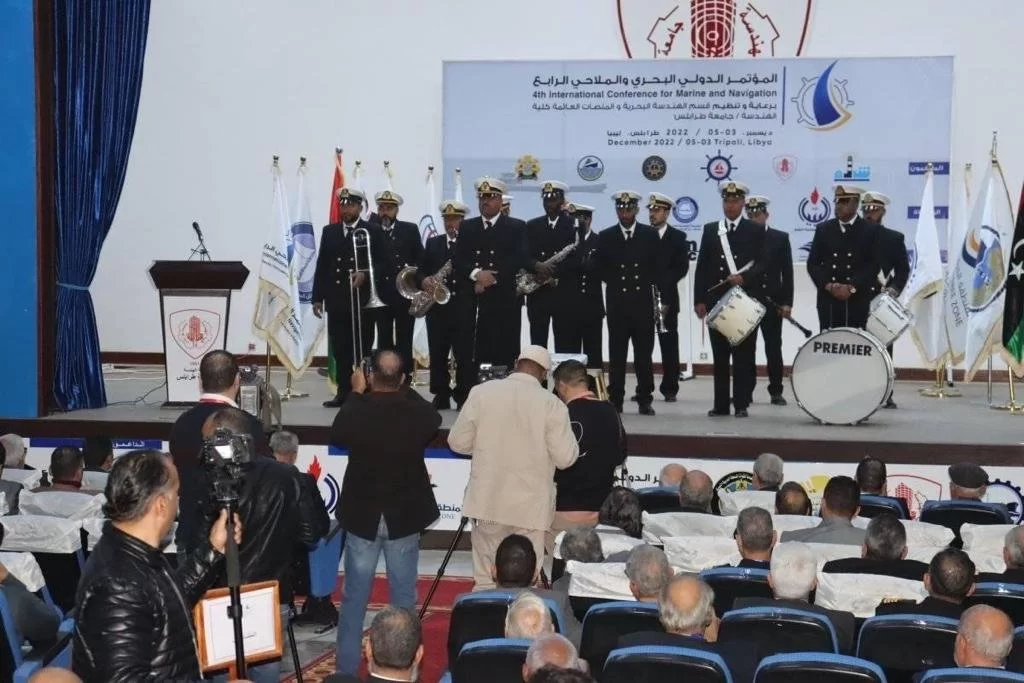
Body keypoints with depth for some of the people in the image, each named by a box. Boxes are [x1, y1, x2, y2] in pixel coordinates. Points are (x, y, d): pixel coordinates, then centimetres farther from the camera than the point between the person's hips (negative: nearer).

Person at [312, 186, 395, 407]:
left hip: (363, 300, -3)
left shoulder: (373, 231, 2)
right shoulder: (329, 231, 12)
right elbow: (321, 267, 12)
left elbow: (385, 264, -2)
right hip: (336, 301, 4)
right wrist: (317, 297, 7)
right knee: (339, 350, 5)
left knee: (362, 349, -1)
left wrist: (365, 275, -19)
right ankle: (343, 392, 11)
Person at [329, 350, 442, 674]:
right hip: (405, 516, 1)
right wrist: (404, 390, 16)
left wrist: (356, 393, 14)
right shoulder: (419, 413, -14)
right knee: (403, 598, 12)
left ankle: (347, 669, 15)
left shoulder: (356, 411, -16)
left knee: (354, 599, 10)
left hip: (362, 515, 0)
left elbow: (337, 435, 7)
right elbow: (435, 419, 11)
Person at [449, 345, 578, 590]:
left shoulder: (482, 392, -4)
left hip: (487, 499, 2)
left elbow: (458, 442, 1)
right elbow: (565, 458, -9)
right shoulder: (552, 404, -10)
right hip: (530, 505, -2)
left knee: (485, 579, 11)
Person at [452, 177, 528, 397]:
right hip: (470, 301, 2)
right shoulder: (466, 227, 16)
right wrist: (476, 274, -14)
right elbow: (458, 260, 5)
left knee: (503, 354, -4)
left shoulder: (516, 227, 8)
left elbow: (519, 259, -5)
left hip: (503, 302, -2)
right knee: (468, 355, -3)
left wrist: (492, 278, -12)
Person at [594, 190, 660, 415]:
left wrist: (648, 285, 0)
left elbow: (657, 266, 7)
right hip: (616, 302, 0)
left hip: (643, 302, 0)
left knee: (644, 352, 2)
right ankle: (615, 399, 6)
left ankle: (645, 399, 8)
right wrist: (615, 283, 2)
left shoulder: (650, 234, 5)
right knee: (617, 353, 2)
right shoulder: (606, 236, 6)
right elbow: (600, 268, 8)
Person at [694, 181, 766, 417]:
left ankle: (741, 404, 5)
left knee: (744, 355, 0)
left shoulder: (756, 231, 4)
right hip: (716, 300, 2)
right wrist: (699, 300, 1)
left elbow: (761, 264, -3)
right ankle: (721, 404, 10)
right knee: (719, 355, 5)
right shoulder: (710, 229, 10)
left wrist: (744, 278, -21)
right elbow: (702, 267, 7)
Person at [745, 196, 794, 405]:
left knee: (773, 346, 3)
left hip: (772, 301, 0)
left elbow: (787, 272, 2)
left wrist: (787, 302, -5)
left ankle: (776, 391, 10)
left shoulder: (781, 238, 5)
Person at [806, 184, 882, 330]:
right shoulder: (823, 229, 11)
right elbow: (812, 263, 7)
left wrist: (852, 287, -14)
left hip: (859, 301, -2)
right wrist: (828, 285, -9)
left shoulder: (871, 230, 3)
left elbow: (874, 265, -4)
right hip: (828, 300, 2)